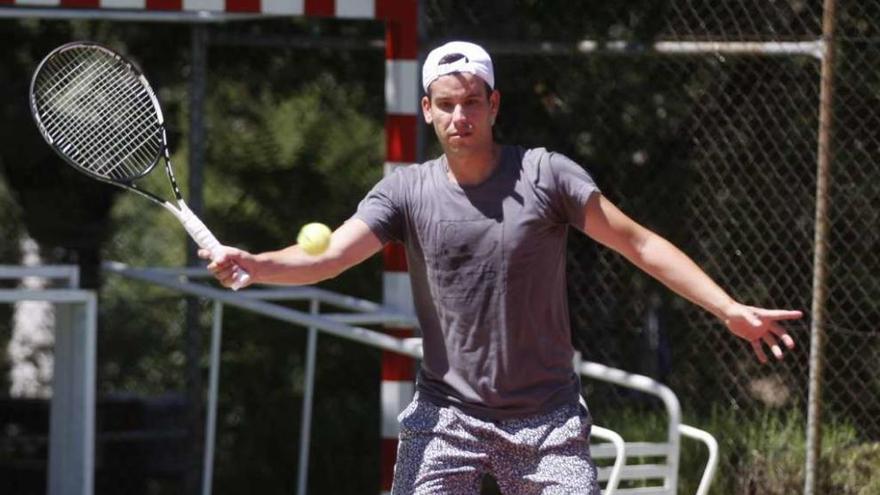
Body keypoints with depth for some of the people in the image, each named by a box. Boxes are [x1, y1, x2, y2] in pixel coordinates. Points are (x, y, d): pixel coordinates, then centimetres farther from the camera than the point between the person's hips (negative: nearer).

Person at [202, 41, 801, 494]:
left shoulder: (545, 175, -5)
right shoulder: (407, 191, -1)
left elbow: (640, 244, -4)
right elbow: (325, 258, -11)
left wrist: (729, 307, -12)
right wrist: (250, 262, -31)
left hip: (548, 421, -1)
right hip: (447, 415, 1)